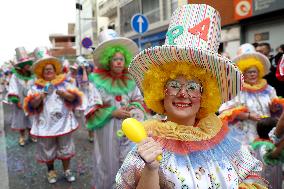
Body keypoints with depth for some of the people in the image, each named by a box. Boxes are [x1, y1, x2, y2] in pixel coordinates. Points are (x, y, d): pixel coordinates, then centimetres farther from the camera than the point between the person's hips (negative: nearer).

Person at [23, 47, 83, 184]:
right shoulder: (37, 87, 0)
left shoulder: (64, 83, 2)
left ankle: (67, 170, 28)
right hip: (46, 124, 0)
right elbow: (32, 105, -5)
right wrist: (41, 97, -22)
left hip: (63, 122, 0)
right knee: (48, 149, 12)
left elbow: (74, 98, -1)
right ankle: (51, 171, 32)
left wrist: (64, 94, -18)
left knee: (65, 148, 11)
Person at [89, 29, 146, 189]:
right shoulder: (97, 80, -7)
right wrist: (113, 113, -15)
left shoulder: (130, 79, 5)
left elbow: (139, 99, 13)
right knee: (108, 162, 10)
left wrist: (133, 108, -8)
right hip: (107, 128, -3)